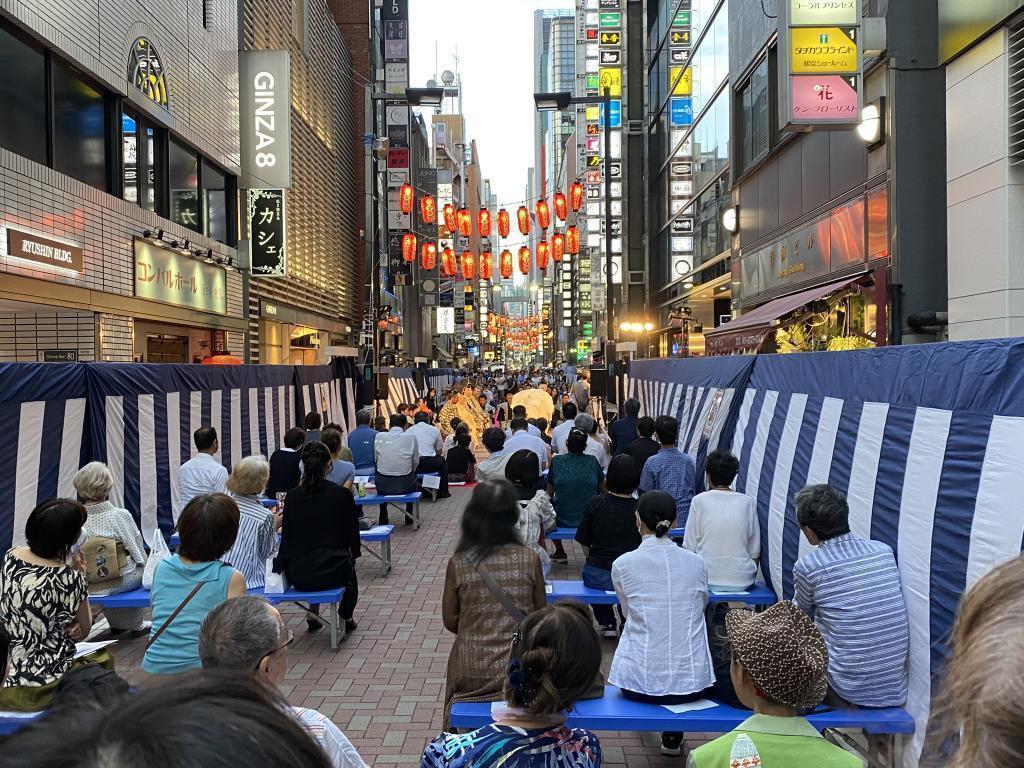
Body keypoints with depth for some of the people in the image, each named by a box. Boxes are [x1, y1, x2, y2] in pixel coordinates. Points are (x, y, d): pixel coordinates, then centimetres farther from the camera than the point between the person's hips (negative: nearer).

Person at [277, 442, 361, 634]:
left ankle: (312, 614, 35)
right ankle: (345, 618, 41)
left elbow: (287, 535, 5)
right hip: (333, 573, -2)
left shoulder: (292, 496, -3)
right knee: (350, 567, 35)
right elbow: (353, 534, 1)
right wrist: (353, 555, 21)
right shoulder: (343, 494, -7)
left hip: (298, 577, 2)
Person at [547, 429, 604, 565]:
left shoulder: (556, 461, -7)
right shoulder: (593, 461, -6)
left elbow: (550, 493, 0)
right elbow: (603, 490, 6)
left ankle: (560, 552, 36)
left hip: (562, 519, 0)